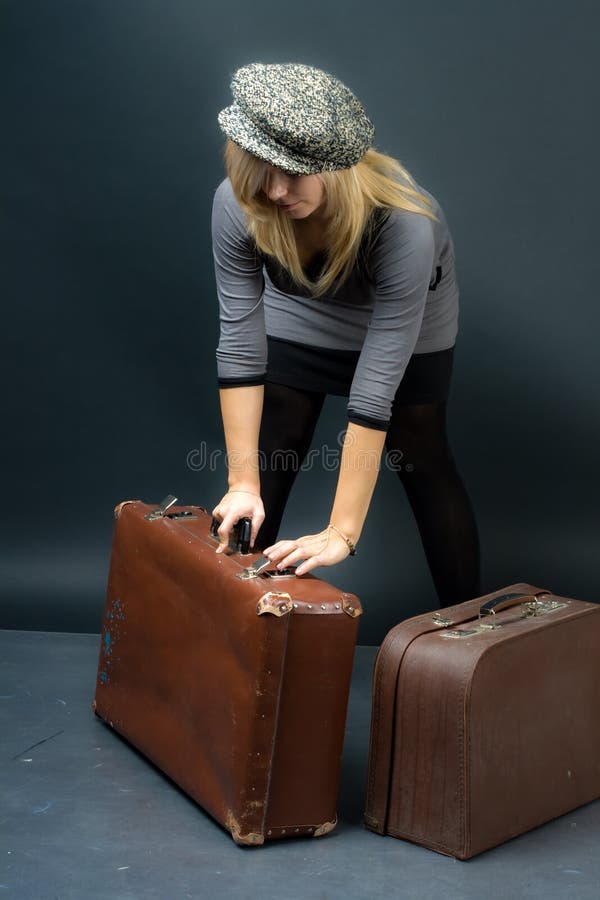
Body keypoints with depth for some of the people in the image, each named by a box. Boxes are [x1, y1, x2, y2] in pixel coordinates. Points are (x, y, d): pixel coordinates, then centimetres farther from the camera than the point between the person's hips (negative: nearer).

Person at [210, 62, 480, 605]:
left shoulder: (404, 223, -41)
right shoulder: (237, 204, -32)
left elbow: (374, 387, -41)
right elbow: (240, 343, -26)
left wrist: (342, 533, -39)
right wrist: (242, 482, -27)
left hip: (404, 326, -2)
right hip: (299, 318, 2)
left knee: (423, 464, 5)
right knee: (265, 475, 0)